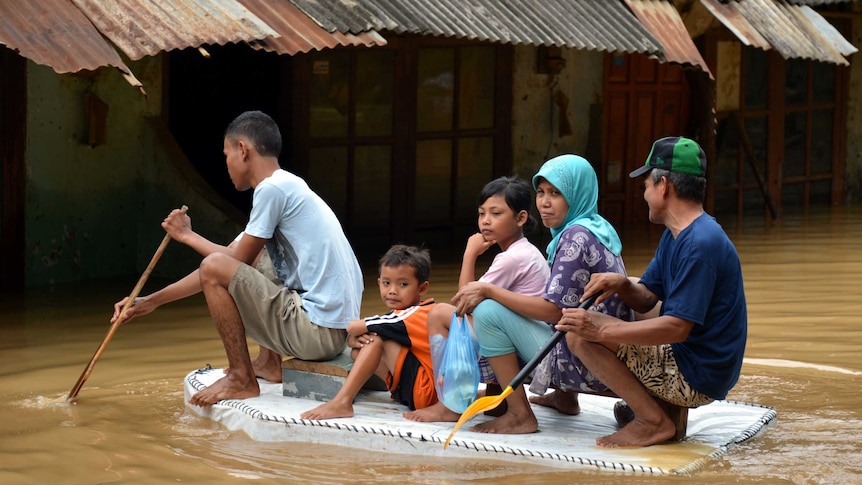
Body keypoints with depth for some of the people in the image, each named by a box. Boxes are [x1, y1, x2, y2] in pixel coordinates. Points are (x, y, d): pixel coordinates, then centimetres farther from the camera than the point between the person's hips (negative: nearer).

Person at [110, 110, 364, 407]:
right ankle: (269, 364, 23)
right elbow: (233, 267, 21)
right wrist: (151, 301, 24)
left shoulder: (272, 189, -12)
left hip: (317, 333, -10)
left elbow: (238, 262, -8)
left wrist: (187, 235, 10)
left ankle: (242, 380, -3)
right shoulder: (288, 188, 17)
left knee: (215, 268, -13)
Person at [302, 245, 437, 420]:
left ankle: (342, 402, -20)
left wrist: (355, 332, 4)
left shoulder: (417, 315, -16)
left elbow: (353, 327, -19)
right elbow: (354, 337, 11)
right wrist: (354, 340, -12)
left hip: (427, 390, -10)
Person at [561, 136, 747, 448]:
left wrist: (602, 330, -26)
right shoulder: (675, 235, 12)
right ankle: (659, 403, 13)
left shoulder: (700, 244, -22)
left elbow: (678, 328, -26)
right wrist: (621, 285, -11)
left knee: (582, 336, -19)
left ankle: (653, 421, -11)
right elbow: (646, 299, 12)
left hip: (698, 378, -11)